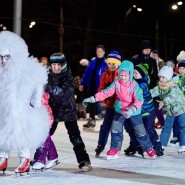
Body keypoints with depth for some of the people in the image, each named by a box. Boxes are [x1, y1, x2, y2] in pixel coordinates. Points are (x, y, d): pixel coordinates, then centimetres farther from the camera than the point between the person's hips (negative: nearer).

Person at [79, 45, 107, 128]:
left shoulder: (106, 63, -10)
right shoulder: (93, 61, 6)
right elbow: (87, 73, 10)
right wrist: (82, 83, 8)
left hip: (100, 87, -6)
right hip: (91, 86, 6)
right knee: (91, 102, 12)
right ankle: (91, 120, 25)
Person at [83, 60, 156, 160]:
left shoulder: (134, 85, -21)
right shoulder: (116, 83, -12)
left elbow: (139, 100, -24)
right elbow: (106, 92, -9)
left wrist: (132, 110, -38)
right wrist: (92, 99, -13)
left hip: (133, 111, -3)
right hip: (119, 110, 3)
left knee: (140, 131, 3)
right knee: (115, 129, -2)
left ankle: (148, 148, 20)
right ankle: (115, 149, 13)